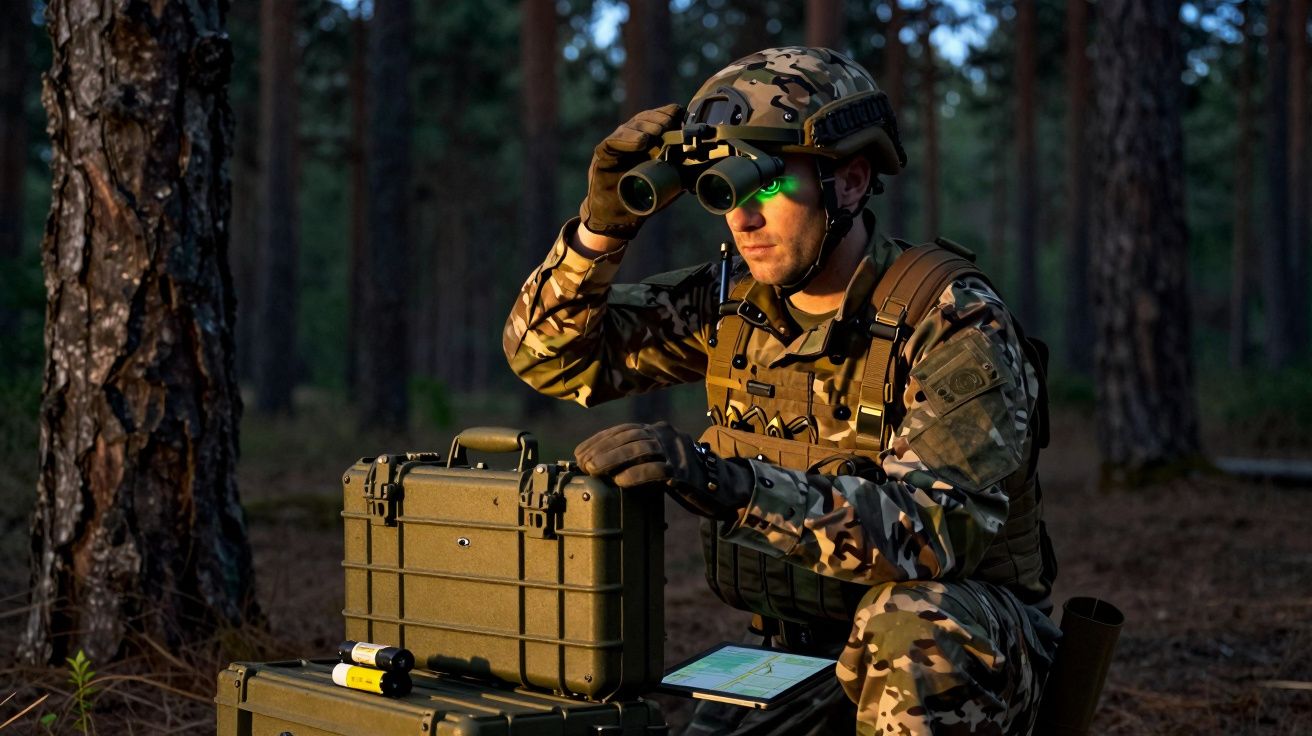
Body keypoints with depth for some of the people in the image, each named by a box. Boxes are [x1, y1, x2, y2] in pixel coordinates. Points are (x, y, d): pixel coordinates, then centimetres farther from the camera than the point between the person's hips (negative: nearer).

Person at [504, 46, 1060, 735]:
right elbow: (549, 353, 5)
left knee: (908, 620, -36)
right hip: (798, 647, 4)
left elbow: (935, 528, -34)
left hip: (961, 644, -4)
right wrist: (602, 224, -14)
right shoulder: (733, 303, -1)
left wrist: (725, 481, -46)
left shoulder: (955, 324, -19)